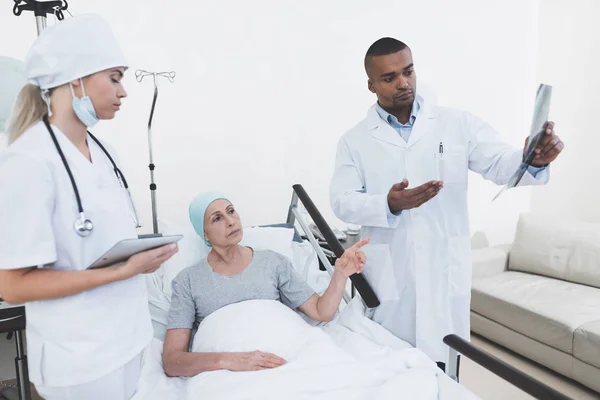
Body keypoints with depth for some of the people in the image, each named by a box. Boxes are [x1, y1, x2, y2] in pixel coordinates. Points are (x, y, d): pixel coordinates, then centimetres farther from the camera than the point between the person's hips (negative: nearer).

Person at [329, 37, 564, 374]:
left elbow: (500, 164, -4)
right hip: (387, 277, 0)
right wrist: (389, 204, -25)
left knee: (442, 370, 13)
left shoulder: (457, 124, 3)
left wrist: (533, 159, -27)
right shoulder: (355, 141, 2)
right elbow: (342, 201, -6)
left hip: (445, 271, 1)